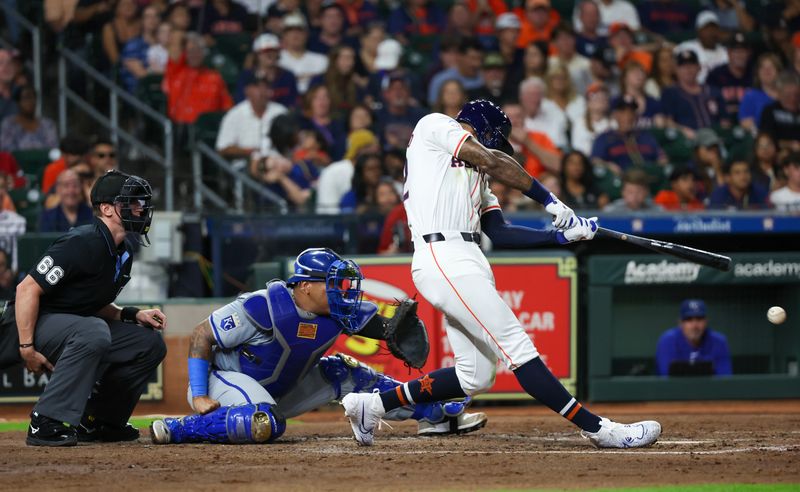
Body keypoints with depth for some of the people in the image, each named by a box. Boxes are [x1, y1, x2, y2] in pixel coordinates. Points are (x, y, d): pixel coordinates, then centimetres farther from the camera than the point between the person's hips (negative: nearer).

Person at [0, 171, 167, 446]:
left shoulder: (123, 254, 8)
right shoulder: (82, 244, -21)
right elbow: (27, 289, -23)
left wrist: (132, 316, 1)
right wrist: (27, 349, -25)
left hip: (75, 327, 10)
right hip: (37, 323, -10)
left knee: (150, 344, 3)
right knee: (93, 331, -38)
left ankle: (96, 422, 9)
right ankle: (46, 423, -34)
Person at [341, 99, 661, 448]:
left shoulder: (475, 174, 29)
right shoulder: (435, 125, 7)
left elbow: (500, 233, 20)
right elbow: (491, 161, -6)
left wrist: (561, 235, 11)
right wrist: (550, 201, -3)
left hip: (464, 263, 10)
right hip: (444, 258, -10)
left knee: (475, 378, 6)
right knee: (517, 347, -12)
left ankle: (372, 404, 14)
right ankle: (598, 429, -17)